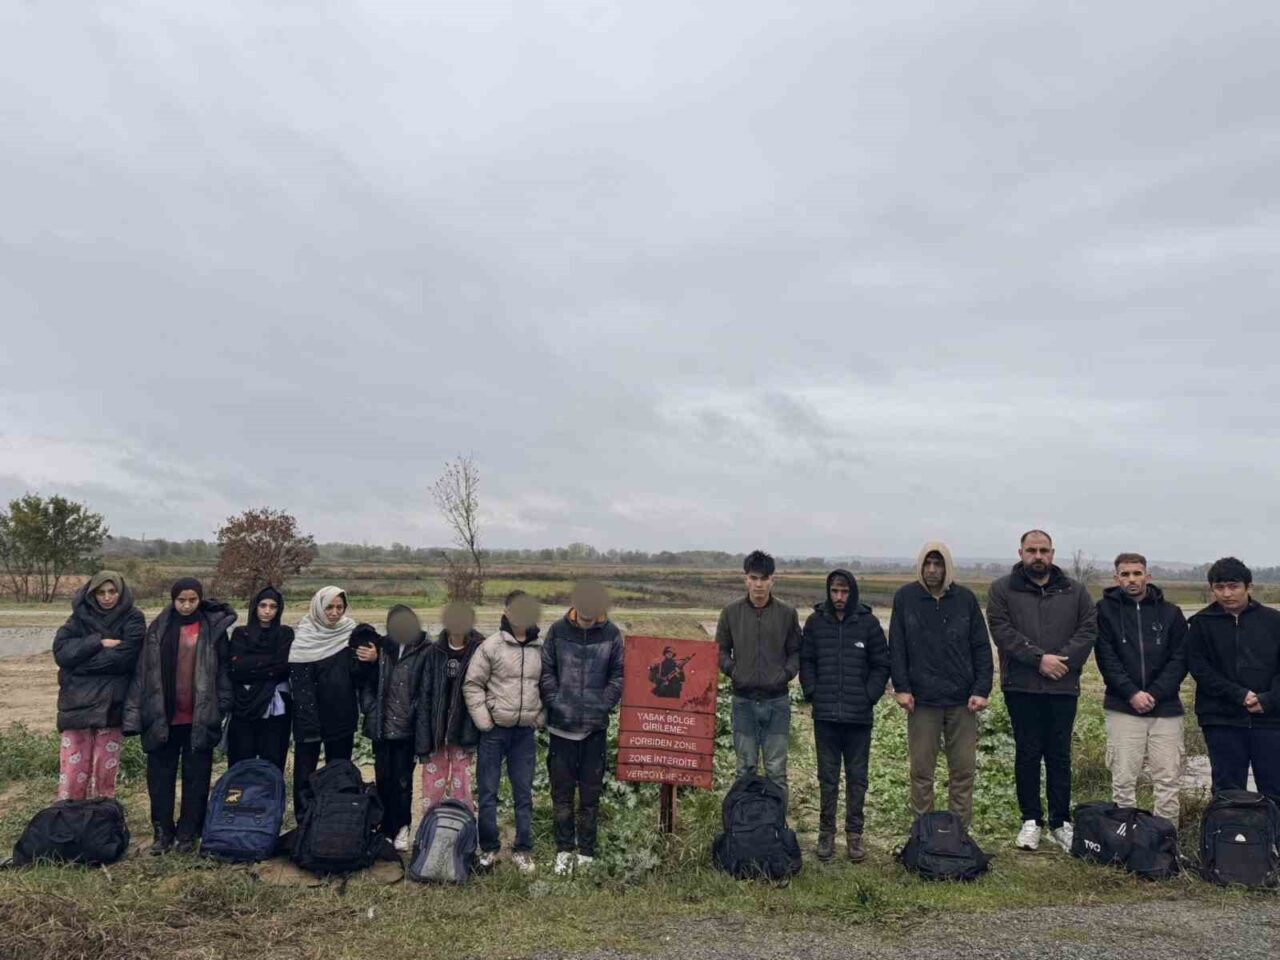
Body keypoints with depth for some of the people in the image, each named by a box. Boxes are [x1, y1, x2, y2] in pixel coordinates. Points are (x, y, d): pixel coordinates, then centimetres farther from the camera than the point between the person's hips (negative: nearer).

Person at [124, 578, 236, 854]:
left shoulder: (213, 628, 0)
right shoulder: (159, 628, 4)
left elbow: (223, 670, 0)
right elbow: (144, 671, 2)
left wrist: (222, 707, -6)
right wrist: (135, 713, -3)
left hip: (200, 717, -1)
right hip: (162, 716, 2)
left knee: (196, 777, 6)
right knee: (160, 777, 7)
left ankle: (188, 833, 16)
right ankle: (162, 832, 19)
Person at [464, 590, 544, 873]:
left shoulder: (542, 648, 2)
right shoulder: (491, 646, -8)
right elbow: (472, 685, -5)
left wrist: (540, 718, 3)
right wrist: (484, 722, -9)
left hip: (525, 732, 2)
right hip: (494, 731, -2)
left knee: (524, 794, 9)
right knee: (487, 793, 6)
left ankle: (523, 850, 20)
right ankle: (489, 849, 21)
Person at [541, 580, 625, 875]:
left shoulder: (612, 634, -3)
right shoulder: (558, 631, -3)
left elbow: (618, 676, 1)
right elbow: (546, 672, 0)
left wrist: (602, 706, -9)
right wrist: (556, 704, -9)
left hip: (595, 727, 0)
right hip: (562, 725, 0)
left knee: (591, 793, 9)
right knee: (562, 791, 8)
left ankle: (586, 852, 21)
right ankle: (564, 849, 21)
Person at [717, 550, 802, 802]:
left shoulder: (787, 613, 0)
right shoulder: (731, 613, 1)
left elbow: (796, 651, 7)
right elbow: (720, 649, 9)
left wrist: (786, 673, -8)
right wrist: (732, 670, -5)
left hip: (777, 700, -1)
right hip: (743, 699, 1)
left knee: (776, 770, 5)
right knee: (745, 768, 9)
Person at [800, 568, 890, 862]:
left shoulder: (868, 623, 0)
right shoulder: (815, 622, 3)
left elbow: (881, 664, 5)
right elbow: (806, 661, 9)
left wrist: (869, 696, -4)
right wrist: (812, 693, -2)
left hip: (859, 716, -1)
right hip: (825, 715, 1)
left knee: (857, 777, 7)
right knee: (827, 777, 8)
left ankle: (854, 833, 18)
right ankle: (826, 832, 17)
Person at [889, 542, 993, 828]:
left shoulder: (965, 598, 2)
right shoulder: (905, 597, 0)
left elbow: (981, 647, 4)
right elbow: (896, 647, 1)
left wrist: (982, 689, -3)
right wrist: (901, 687, -6)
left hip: (962, 700, 1)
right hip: (921, 699, -1)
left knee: (963, 769, 7)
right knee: (921, 771, 6)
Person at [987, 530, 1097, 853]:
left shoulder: (1074, 591, 9)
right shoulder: (1002, 590, 1)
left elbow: (1089, 629, 1)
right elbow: (1002, 632, -9)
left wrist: (1063, 660, -13)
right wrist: (1039, 659, -16)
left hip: (1063, 687, 2)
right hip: (1021, 686, -1)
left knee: (1060, 756, 8)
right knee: (1027, 754, 6)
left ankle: (1061, 822, 19)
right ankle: (1031, 820, 17)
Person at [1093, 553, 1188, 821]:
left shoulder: (1170, 613, 8)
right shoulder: (1106, 610, 3)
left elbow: (1180, 659, 2)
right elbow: (1106, 659, -3)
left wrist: (1154, 694, -10)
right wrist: (1132, 693, -14)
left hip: (1165, 708, 2)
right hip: (1122, 708, -2)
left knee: (1168, 779, 4)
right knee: (1123, 779, 1)